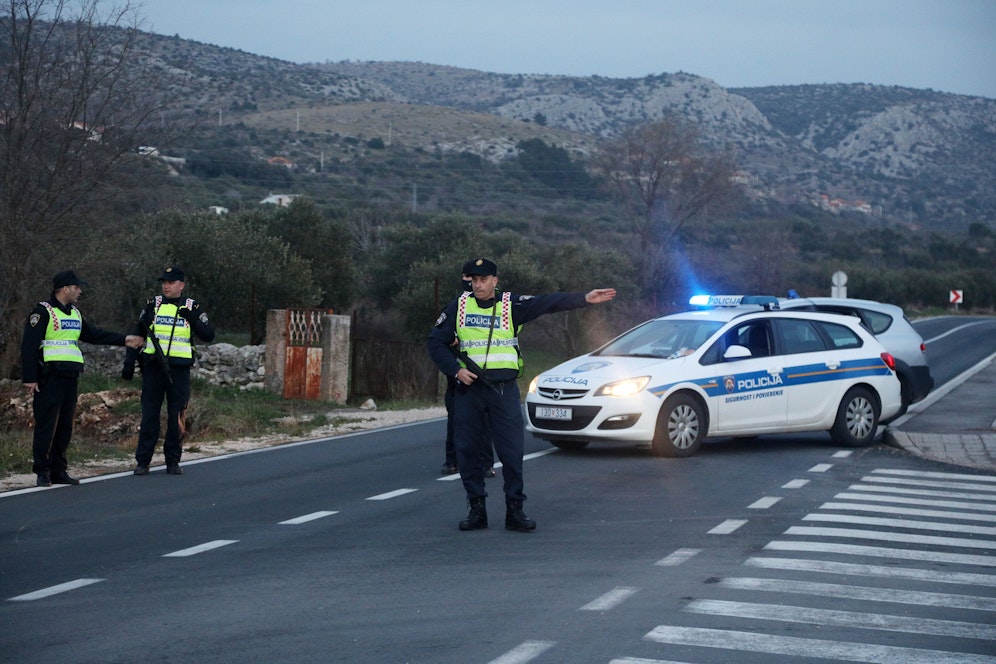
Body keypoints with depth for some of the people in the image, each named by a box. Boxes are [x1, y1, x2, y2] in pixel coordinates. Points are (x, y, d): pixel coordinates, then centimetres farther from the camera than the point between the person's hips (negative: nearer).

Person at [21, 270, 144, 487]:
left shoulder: (75, 314, 18)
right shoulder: (43, 312, -8)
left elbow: (94, 334, 26)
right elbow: (29, 345, -11)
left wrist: (124, 340, 21)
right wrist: (29, 378, -15)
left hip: (70, 379, 8)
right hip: (49, 378, -8)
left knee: (65, 427, 9)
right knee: (46, 426, -6)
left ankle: (59, 470, 16)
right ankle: (42, 472, 0)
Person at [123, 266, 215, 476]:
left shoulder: (192, 308, 5)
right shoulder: (153, 306, 8)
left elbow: (209, 335, -1)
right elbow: (137, 335, 12)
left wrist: (192, 319, -15)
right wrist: (129, 363, 7)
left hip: (179, 370, -1)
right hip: (153, 367, 1)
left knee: (177, 417, 3)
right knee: (149, 416, 1)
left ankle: (173, 462, 11)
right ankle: (142, 461, 5)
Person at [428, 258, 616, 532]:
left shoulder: (512, 305, 1)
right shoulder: (459, 307, 6)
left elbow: (549, 303, -9)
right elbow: (436, 342, 9)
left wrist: (584, 298, -20)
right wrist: (455, 370, -5)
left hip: (503, 389, -2)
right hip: (468, 387, 2)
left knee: (512, 451, -4)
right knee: (467, 451, 3)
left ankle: (515, 509, 6)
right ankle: (477, 509, 14)